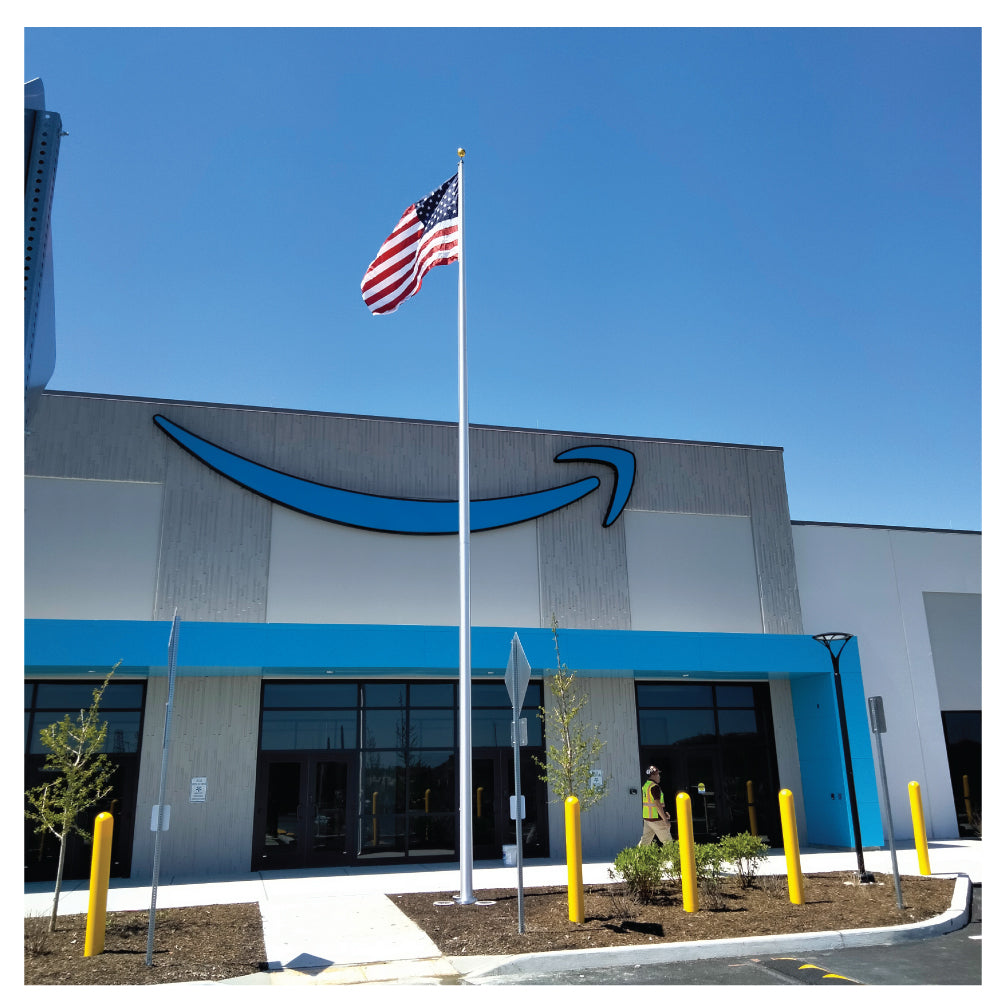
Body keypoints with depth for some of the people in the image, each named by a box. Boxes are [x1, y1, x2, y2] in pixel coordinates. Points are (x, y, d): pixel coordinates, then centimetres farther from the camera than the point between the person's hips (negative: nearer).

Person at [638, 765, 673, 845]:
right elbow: (657, 804, -21)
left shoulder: (645, 785, 12)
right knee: (667, 840, 3)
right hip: (656, 819, -8)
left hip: (647, 818, 8)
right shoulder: (654, 787, -17)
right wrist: (665, 819, -18)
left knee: (645, 840, 11)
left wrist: (664, 813, 22)